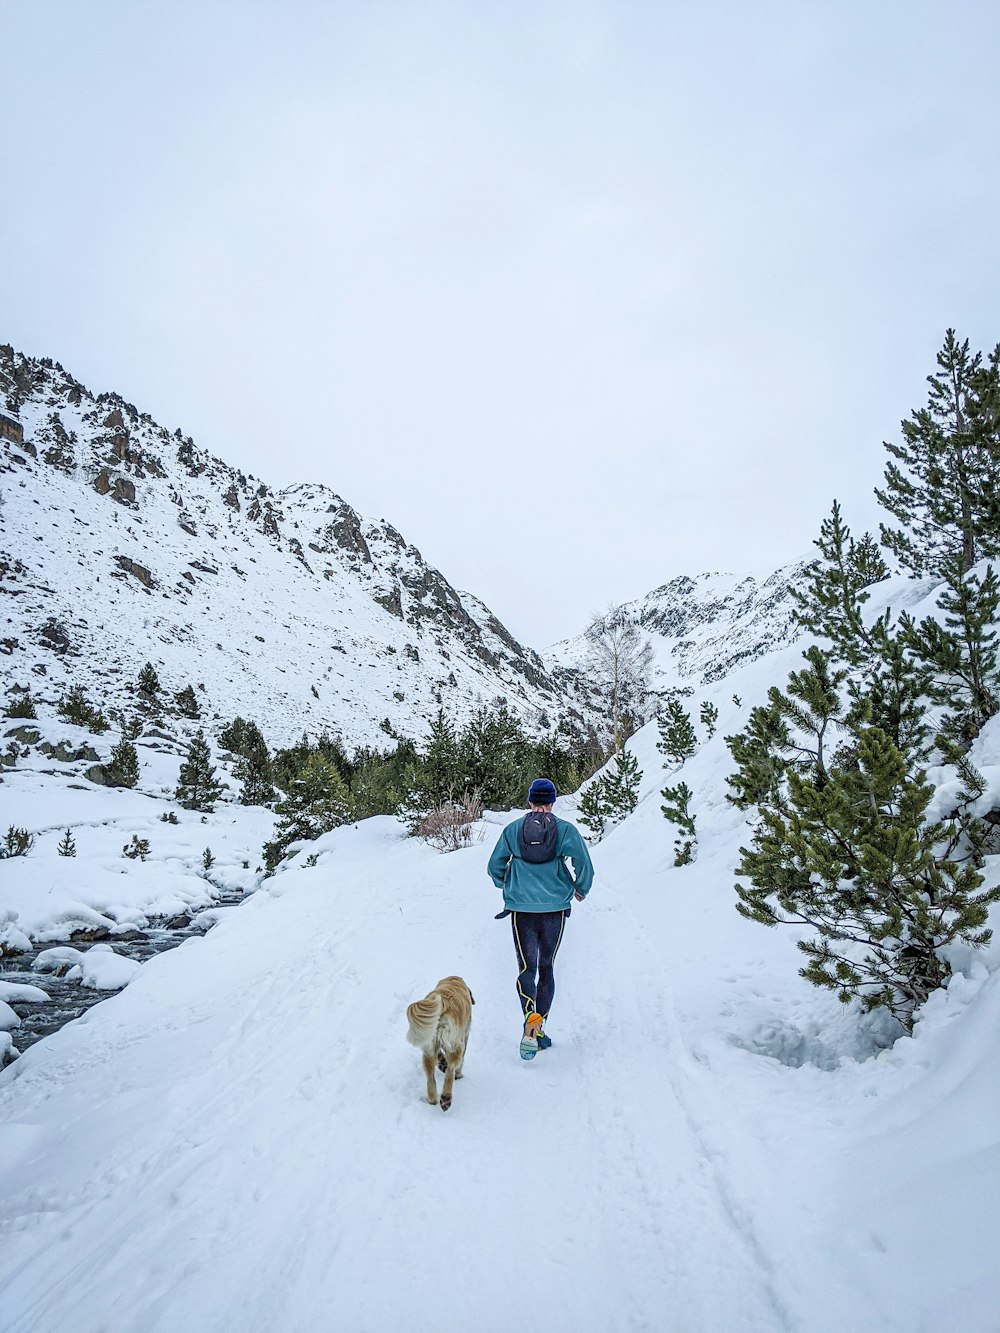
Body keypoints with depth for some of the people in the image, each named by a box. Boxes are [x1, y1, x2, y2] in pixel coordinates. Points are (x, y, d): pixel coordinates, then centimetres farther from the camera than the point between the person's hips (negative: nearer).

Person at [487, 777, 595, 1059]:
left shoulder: (512, 830, 1)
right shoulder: (566, 830, -3)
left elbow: (494, 867, 4)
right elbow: (585, 867, -8)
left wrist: (508, 885, 25)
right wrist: (581, 891, 11)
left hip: (521, 908, 0)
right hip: (555, 908, 0)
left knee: (527, 968, 5)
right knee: (546, 966, 16)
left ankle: (531, 1026, -18)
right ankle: (540, 1029, 22)